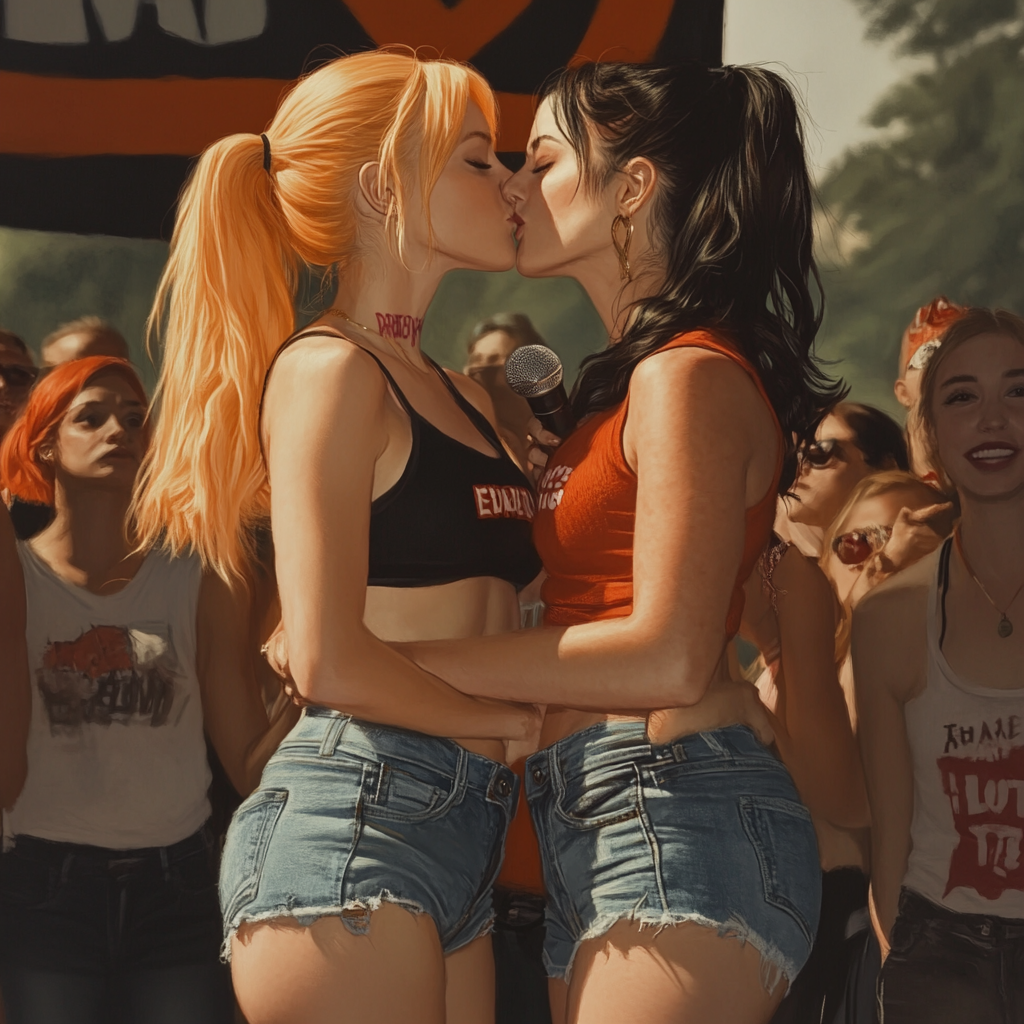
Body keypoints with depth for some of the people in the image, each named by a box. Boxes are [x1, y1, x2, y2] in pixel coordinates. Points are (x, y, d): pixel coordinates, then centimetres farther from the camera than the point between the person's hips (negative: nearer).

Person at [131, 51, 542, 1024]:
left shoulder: (462, 396, 21)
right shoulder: (330, 371, -7)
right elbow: (329, 660, -15)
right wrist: (518, 715, -4)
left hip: (459, 829, 9)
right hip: (353, 824, -8)